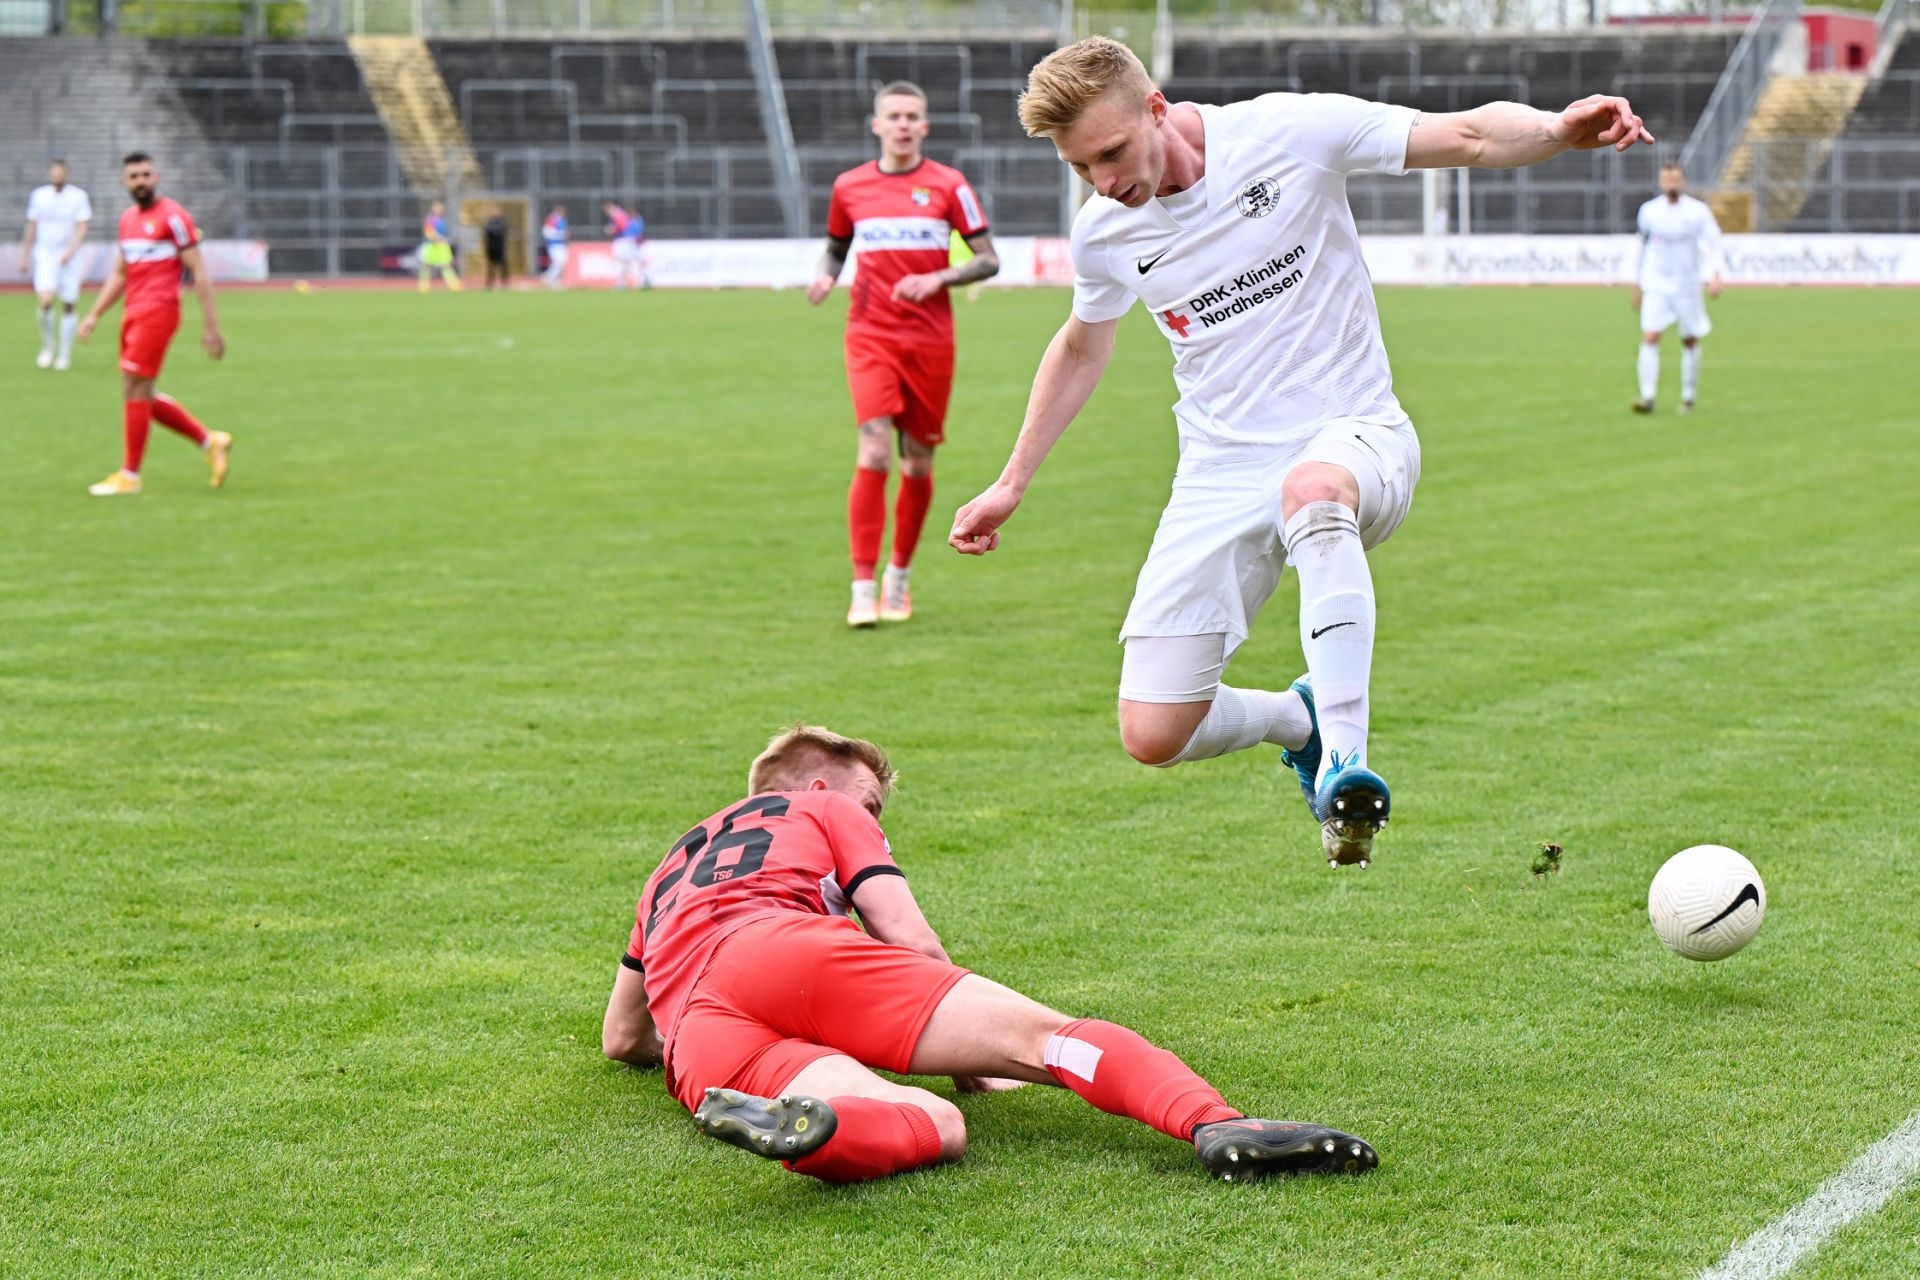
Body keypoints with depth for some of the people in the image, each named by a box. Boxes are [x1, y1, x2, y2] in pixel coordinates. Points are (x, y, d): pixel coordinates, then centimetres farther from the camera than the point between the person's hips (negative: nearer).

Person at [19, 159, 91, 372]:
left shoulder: (78, 197, -3)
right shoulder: (38, 195, 4)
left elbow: (82, 228, -7)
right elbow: (31, 228, 13)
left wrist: (70, 251, -21)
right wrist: (25, 255, 15)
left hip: (70, 257, -1)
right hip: (45, 256, 1)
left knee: (68, 306, 1)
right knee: (46, 300, -17)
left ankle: (65, 354, 13)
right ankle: (47, 347, 2)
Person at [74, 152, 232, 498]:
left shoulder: (173, 217, -8)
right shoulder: (127, 220, 16)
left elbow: (199, 273, -10)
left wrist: (210, 325, -13)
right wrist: (94, 316, 17)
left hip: (158, 311, -9)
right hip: (133, 313, 9)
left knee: (135, 389, -8)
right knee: (140, 395, 9)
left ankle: (129, 476, 0)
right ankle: (210, 441, 21)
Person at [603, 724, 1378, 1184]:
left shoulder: (672, 868, 44)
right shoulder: (826, 808, 29)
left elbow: (620, 1038, 50)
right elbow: (910, 941, 15)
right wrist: (971, 1062, 27)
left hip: (696, 1047, 4)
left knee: (937, 1126, -19)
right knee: (1039, 1036, -12)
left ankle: (787, 1121, -56)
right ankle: (1216, 1124, -41)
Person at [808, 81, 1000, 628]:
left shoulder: (948, 186, 1)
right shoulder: (849, 187, 6)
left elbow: (988, 260, 1)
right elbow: (836, 246, 21)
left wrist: (937, 279, -14)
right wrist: (826, 276, -1)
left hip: (931, 340, 1)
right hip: (870, 336, 0)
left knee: (919, 463, 6)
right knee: (875, 451, -16)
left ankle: (899, 576, 26)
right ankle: (863, 589, -14)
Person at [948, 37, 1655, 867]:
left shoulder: (1287, 133, -13)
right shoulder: (1103, 233, 1)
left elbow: (1470, 137, -15)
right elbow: (1082, 348, 22)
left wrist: (1559, 130, -36)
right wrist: (1012, 484, 24)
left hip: (1353, 433, -4)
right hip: (1220, 476, 4)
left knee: (1311, 489, -44)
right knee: (1151, 736, -7)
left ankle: (1344, 759, -43)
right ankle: (1298, 719, 26)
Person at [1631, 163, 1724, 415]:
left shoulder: (1698, 211, -4)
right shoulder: (1648, 211, 3)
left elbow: (1713, 243, -7)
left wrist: (1715, 275, -22)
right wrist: (1637, 284, 16)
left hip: (1687, 287, -1)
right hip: (1656, 287, 1)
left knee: (1690, 341, 6)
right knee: (1649, 337, -14)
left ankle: (1688, 398, 19)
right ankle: (1647, 397, -17)